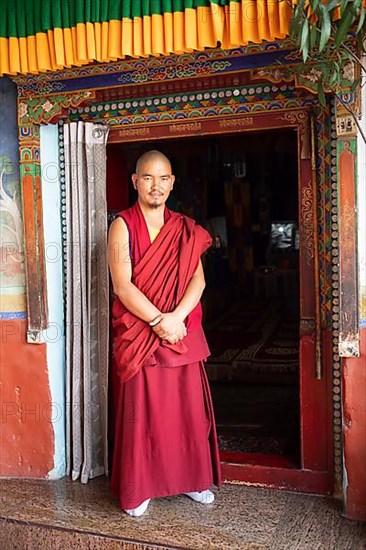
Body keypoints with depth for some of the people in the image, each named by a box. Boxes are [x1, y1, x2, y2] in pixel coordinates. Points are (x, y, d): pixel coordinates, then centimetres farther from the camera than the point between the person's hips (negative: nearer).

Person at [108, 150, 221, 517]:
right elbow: (122, 286, -13)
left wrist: (176, 317, -18)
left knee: (188, 407, 11)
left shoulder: (185, 229, 8)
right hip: (137, 335, -3)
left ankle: (192, 479, 28)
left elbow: (198, 279, -2)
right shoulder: (123, 226, -4)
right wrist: (159, 321, -20)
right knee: (140, 411, 4)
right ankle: (137, 487, 20)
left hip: (182, 333, 4)